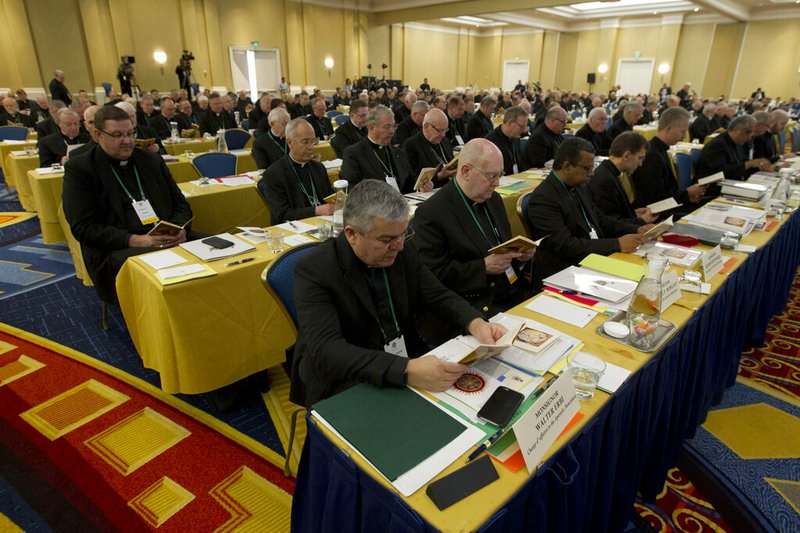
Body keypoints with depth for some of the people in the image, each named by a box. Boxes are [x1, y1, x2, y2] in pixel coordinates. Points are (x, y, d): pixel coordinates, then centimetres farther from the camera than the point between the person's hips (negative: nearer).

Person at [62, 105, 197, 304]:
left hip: (168, 241, 5)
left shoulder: (153, 160, 18)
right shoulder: (79, 168, 5)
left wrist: (180, 229, -5)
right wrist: (133, 240, -17)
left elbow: (180, 203, 18)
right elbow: (83, 227, -3)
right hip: (115, 251, -4)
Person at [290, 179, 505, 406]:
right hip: (346, 385, -6)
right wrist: (407, 371, -42)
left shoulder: (404, 253, -4)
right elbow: (326, 351, -30)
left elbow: (439, 297, 4)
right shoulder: (314, 270, -20)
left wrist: (476, 324, -18)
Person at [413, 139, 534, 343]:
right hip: (476, 306, -7)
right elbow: (433, 276, -16)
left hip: (517, 293, 8)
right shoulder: (430, 213, -13)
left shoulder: (494, 200, 12)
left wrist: (520, 253, 0)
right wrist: (484, 267, -20)